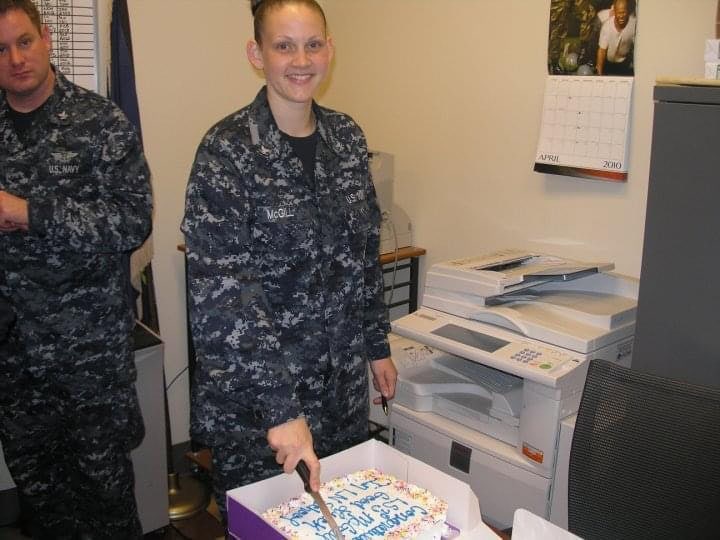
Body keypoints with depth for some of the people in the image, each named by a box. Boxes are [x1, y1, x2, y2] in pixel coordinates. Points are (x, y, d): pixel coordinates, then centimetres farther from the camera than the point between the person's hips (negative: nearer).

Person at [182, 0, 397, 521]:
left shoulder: (346, 136, 2)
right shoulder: (227, 149, -16)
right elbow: (220, 292, -22)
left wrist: (377, 345, 12)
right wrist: (280, 405, -26)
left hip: (342, 379, 5)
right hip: (253, 387, -5)